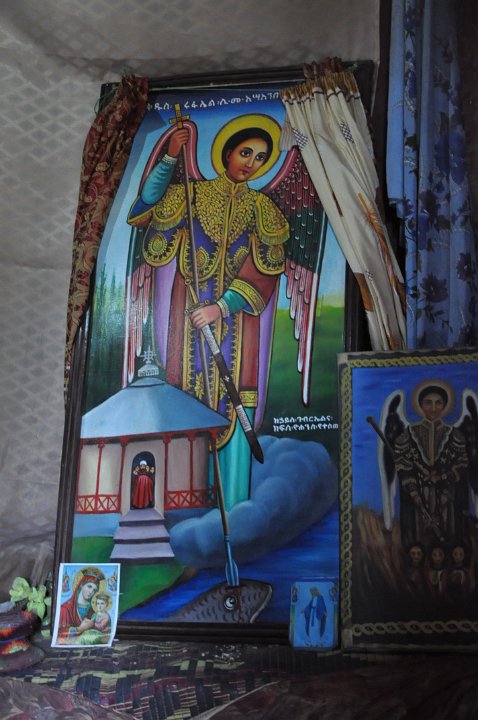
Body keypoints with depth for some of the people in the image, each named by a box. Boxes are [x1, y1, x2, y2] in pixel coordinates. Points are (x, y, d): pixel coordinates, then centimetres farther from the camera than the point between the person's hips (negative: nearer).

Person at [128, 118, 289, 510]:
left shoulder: (262, 207, 9)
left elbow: (265, 270, -2)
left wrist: (222, 306, -15)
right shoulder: (192, 193, 8)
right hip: (192, 311, 0)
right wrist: (170, 158, -14)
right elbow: (144, 212, -9)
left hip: (236, 315, 1)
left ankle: (234, 504, -3)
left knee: (234, 401, -5)